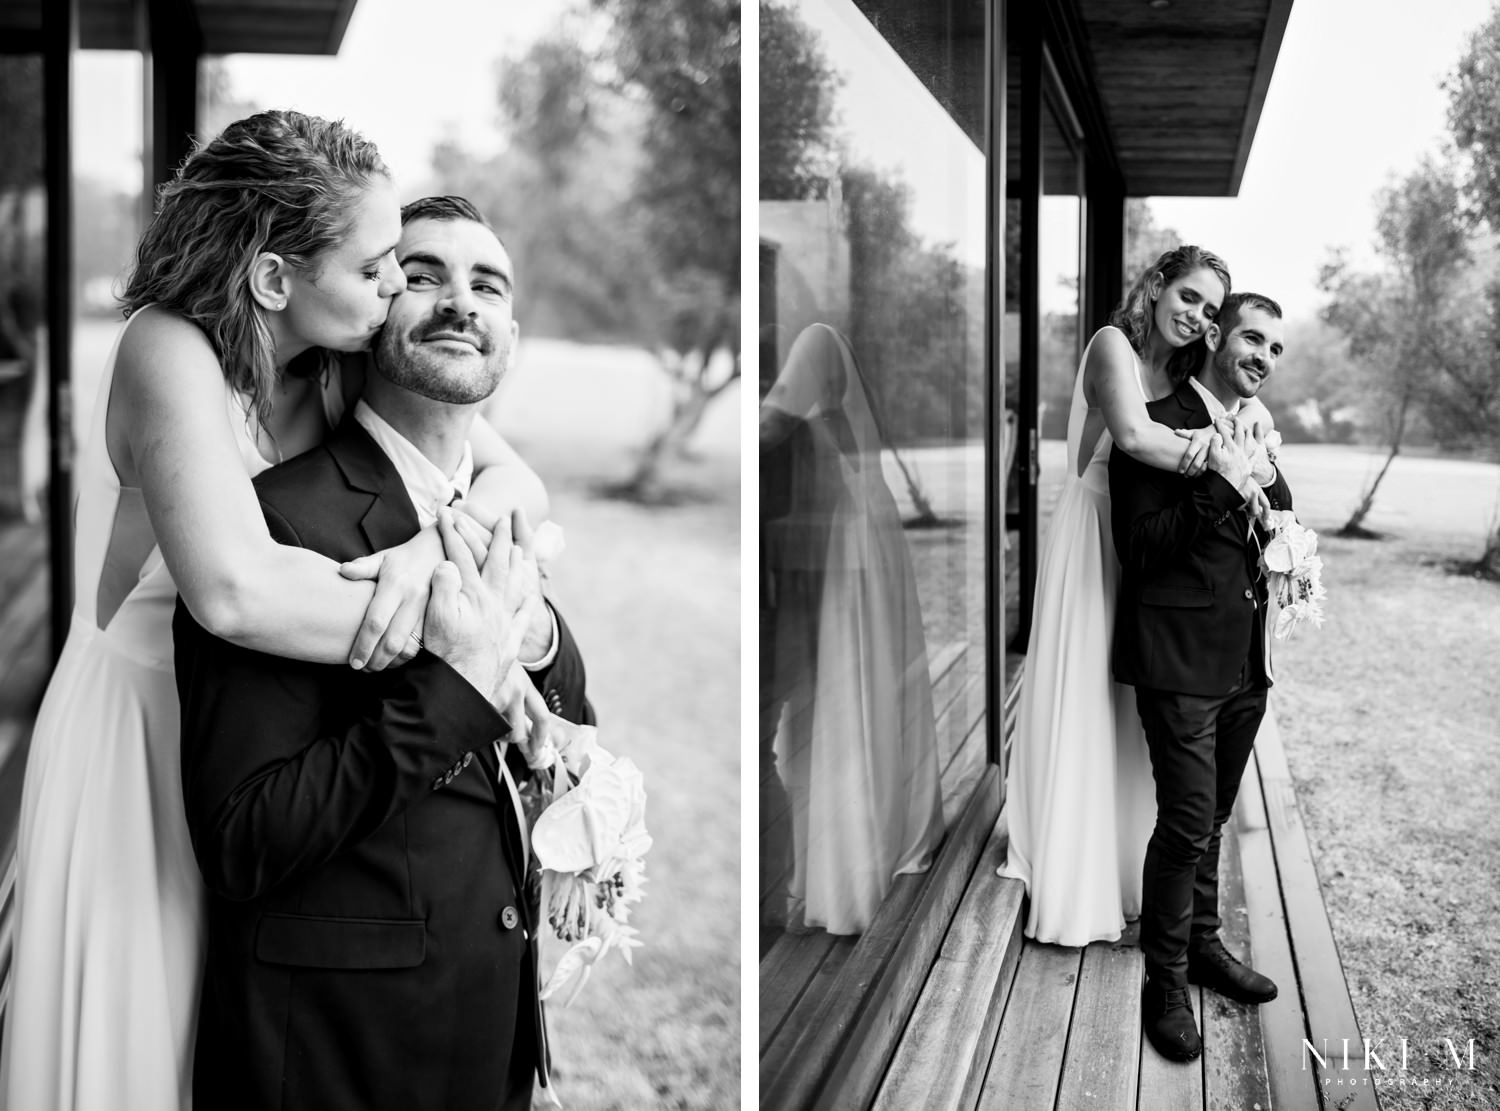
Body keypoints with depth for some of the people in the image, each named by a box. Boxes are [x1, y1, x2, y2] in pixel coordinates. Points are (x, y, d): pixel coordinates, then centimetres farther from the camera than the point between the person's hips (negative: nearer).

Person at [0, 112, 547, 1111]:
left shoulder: (347, 362, -5)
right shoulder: (170, 353, -24)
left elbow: (522, 485, -7)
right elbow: (235, 590, -38)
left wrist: (433, 551, -28)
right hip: (141, 734, -6)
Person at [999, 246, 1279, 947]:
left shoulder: (1185, 370, 11)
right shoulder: (1113, 344, -13)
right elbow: (1133, 435, -29)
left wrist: (1250, 417, -17)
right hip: (1094, 540, -7)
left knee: (1135, 714, 12)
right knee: (1083, 707, 1)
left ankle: (1125, 875, 25)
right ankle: (1073, 884, 13)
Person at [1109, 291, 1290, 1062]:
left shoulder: (1253, 433, 13)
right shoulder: (1157, 426, -11)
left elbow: (1280, 519, 26)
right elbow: (1139, 545, -16)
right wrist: (1222, 485, -23)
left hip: (1245, 662, 8)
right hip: (1180, 659, -7)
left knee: (1211, 820, 20)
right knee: (1187, 824, -6)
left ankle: (1202, 945, 35)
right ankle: (1165, 981, 9)